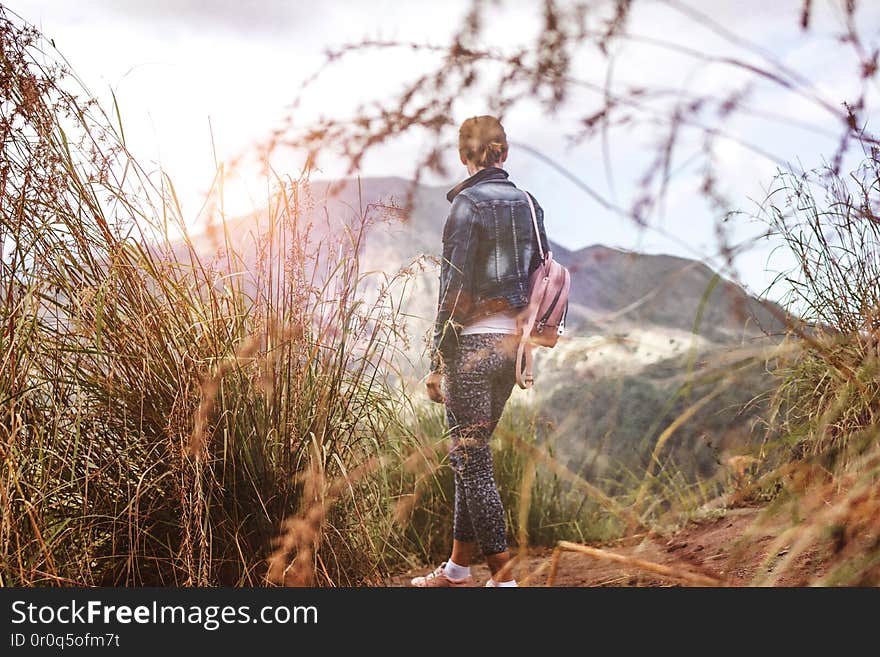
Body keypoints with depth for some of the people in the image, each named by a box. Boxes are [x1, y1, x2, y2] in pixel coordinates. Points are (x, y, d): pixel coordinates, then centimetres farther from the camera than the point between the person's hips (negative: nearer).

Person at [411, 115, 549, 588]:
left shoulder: (468, 204, -11)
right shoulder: (528, 204, 10)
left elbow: (455, 289, -14)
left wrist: (437, 363, -10)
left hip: (473, 343, -7)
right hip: (512, 343, 8)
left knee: (472, 460, -2)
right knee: (471, 455, 15)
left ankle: (503, 578, -1)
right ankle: (457, 568, 24)